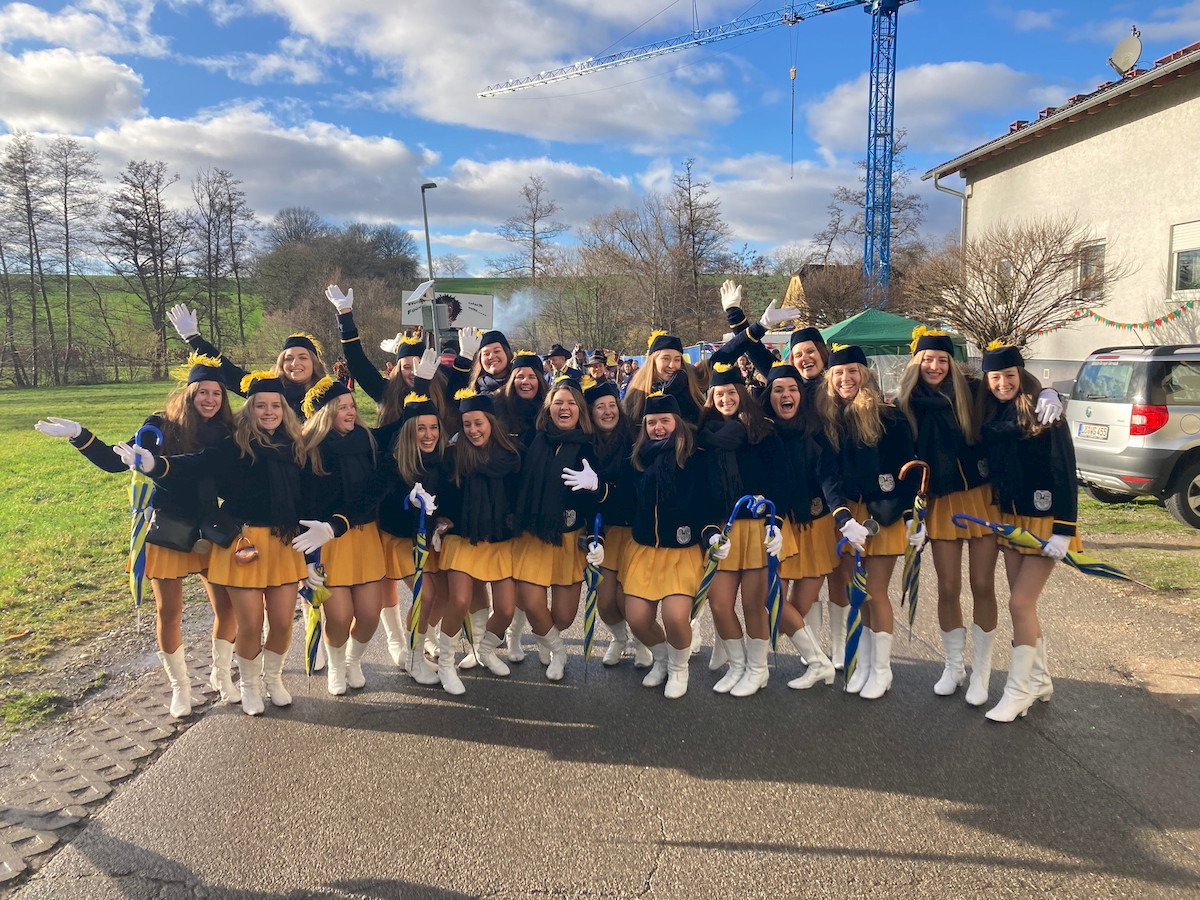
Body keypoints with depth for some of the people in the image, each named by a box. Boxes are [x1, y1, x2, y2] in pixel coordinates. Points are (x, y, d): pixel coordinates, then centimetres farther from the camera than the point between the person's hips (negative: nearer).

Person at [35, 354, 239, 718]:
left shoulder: (225, 433, -4)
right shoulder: (162, 426, -9)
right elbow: (115, 461, -8)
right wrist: (80, 436, -18)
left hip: (210, 534, 2)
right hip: (166, 534, -2)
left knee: (227, 605, 4)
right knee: (169, 614, 7)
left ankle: (221, 675, 27)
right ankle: (179, 686, 26)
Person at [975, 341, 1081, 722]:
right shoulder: (989, 416, 3)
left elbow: (1065, 473, -16)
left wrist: (1063, 529, -19)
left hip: (1044, 522, -6)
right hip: (1010, 521, 6)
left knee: (1020, 604, -6)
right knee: (1023, 605, 13)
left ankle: (1018, 691, 8)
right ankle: (1040, 680, 30)